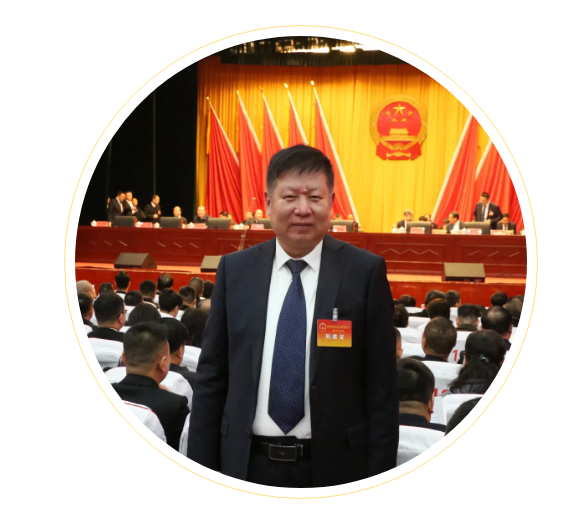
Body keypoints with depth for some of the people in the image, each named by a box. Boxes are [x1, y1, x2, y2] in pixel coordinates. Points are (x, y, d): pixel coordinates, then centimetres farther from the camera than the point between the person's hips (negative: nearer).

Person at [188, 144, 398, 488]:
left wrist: (378, 476, -7)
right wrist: (202, 467, 1)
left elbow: (382, 387, -5)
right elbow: (211, 377, 4)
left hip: (332, 467, -2)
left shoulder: (365, 271, -6)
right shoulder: (235, 269, 1)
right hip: (247, 464, 2)